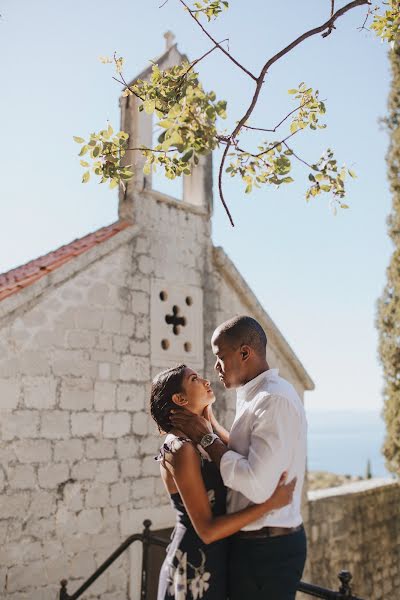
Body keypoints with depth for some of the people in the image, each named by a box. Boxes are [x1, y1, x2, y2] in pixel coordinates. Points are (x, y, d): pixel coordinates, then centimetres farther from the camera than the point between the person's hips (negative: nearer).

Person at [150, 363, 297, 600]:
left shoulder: (199, 442, 5)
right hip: (195, 569, -8)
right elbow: (207, 529, -23)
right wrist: (269, 503, -24)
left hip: (213, 562, 8)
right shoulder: (181, 449, -22)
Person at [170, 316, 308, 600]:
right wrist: (210, 423, 8)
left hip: (266, 548, -9)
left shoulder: (274, 400, -22)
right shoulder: (259, 396, 10)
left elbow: (257, 485, -28)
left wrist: (205, 438, -19)